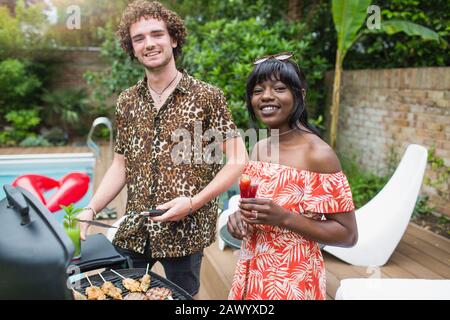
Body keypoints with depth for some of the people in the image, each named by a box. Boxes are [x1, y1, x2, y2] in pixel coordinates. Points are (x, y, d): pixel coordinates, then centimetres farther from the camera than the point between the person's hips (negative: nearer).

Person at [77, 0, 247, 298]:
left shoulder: (207, 97, -8)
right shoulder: (127, 102, 6)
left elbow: (238, 161, -9)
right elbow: (120, 167, 10)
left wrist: (193, 202, -17)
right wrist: (90, 210, -2)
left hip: (186, 230, -3)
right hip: (133, 231, 4)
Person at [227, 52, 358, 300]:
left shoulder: (318, 154, -19)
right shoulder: (258, 148, 0)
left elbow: (348, 235, -16)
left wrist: (284, 218, -27)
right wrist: (240, 216, -9)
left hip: (293, 284, -5)